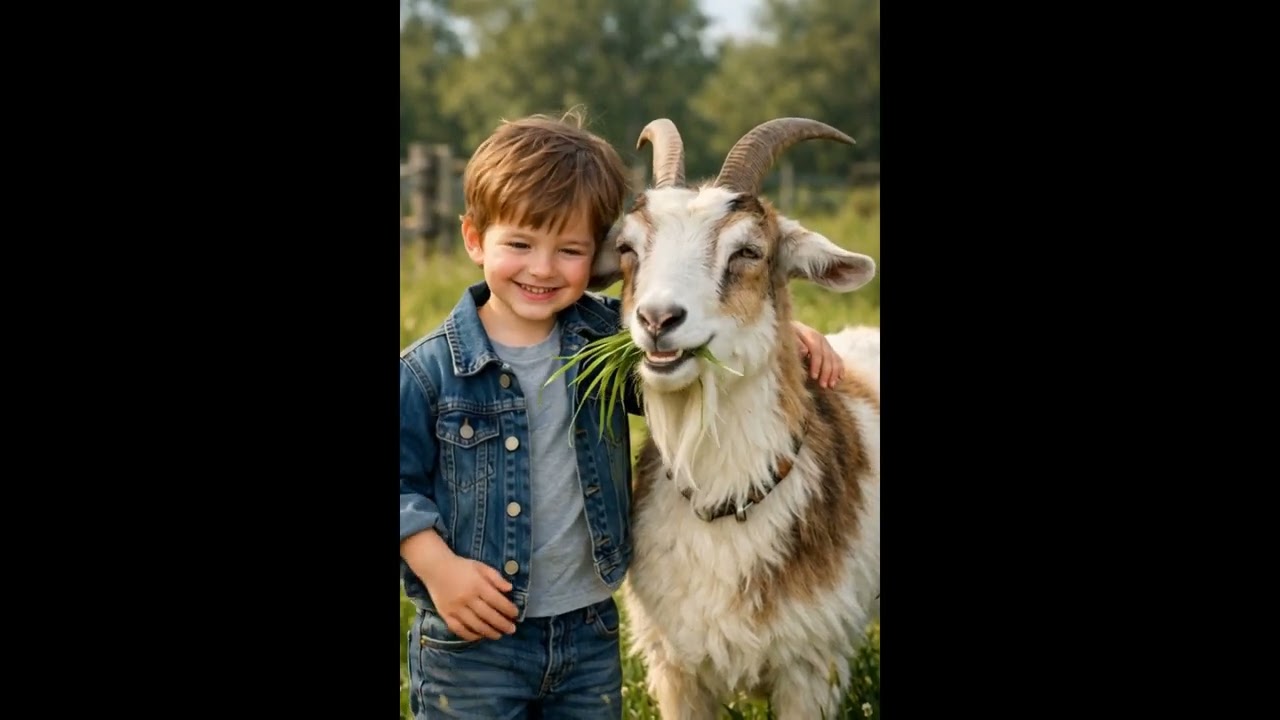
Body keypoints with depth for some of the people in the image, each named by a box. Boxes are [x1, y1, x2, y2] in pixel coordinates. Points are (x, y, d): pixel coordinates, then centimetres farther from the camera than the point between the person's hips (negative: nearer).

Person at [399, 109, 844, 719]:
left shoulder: (609, 338, 1)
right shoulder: (430, 371, -9)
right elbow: (403, 483, -5)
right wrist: (438, 566, -17)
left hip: (590, 629, 4)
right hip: (472, 639, -3)